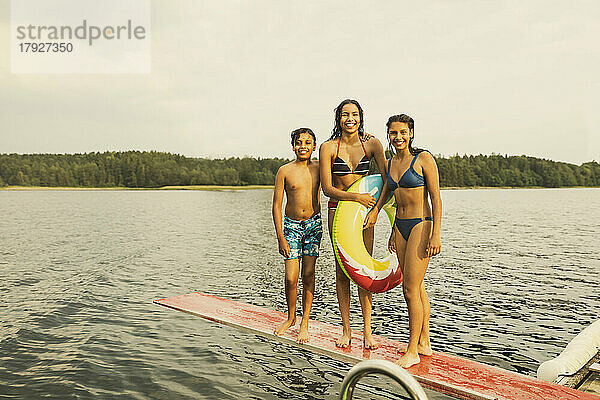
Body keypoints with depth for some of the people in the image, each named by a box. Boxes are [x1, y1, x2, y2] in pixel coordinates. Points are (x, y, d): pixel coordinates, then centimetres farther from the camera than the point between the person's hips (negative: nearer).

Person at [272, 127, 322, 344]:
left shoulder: (318, 168, 1)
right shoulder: (285, 171, -5)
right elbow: (276, 205, -4)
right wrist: (281, 238, -9)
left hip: (314, 224, 2)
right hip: (291, 225, -1)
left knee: (308, 275, 3)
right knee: (291, 278, -3)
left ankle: (304, 322, 17)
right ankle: (291, 317, 23)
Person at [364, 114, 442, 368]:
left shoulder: (423, 159, -7)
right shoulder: (391, 163, 12)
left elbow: (436, 197, -10)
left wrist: (436, 234, -17)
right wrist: (394, 233, 22)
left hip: (421, 225, -7)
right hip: (401, 226, 7)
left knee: (410, 289, -7)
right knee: (417, 287, 12)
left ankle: (412, 351, 4)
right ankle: (424, 343, 24)